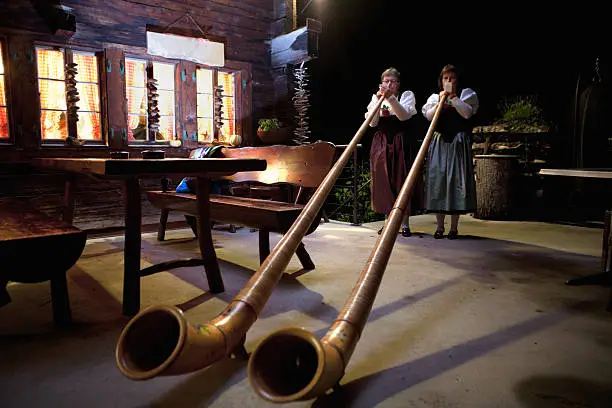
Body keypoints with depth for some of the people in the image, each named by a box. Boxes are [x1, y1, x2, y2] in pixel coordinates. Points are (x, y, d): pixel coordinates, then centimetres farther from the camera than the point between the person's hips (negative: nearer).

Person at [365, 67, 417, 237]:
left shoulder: (406, 95, 5)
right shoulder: (376, 98, 11)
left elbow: (404, 116, -13)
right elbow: (372, 123, -1)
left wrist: (391, 98, -22)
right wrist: (379, 101, -11)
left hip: (399, 142, -2)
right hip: (380, 143, 3)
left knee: (401, 180, -5)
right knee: (383, 181, 2)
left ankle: (404, 223, 0)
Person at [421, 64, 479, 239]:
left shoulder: (466, 94, 12)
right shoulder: (435, 97, 15)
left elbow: (467, 113, -6)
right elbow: (429, 116, 0)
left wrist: (452, 97, -9)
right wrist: (440, 101, -10)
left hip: (458, 143, -1)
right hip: (439, 143, 2)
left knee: (456, 181, -5)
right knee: (437, 180, -3)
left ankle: (454, 227, 1)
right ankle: (439, 226, 5)